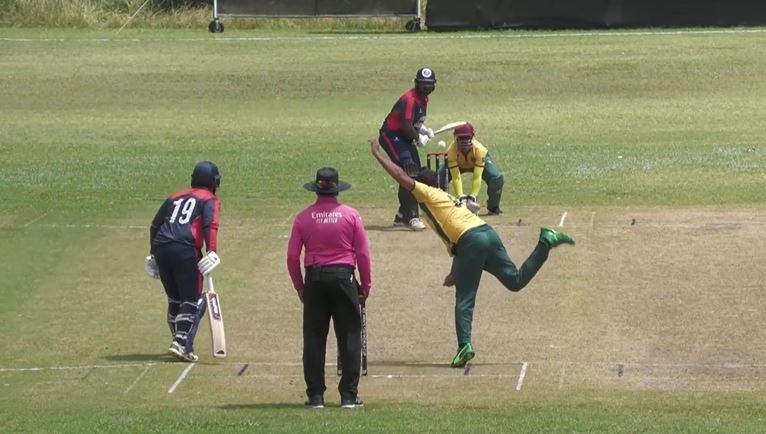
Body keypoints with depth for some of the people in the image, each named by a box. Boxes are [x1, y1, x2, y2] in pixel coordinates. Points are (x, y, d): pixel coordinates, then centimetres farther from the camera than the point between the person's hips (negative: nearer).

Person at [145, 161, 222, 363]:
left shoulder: (175, 197, 27)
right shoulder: (210, 200, 11)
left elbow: (155, 225, 23)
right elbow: (210, 225, -8)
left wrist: (153, 253, 27)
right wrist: (212, 251, -19)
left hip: (161, 249, 6)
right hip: (185, 250, -6)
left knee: (175, 299, 19)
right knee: (193, 300, -2)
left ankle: (178, 341, 24)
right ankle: (182, 343, -16)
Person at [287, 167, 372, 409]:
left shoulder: (304, 218, 1)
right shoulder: (351, 216, -2)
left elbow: (292, 256, 0)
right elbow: (362, 254, -1)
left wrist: (299, 287, 12)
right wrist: (365, 285, 9)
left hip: (314, 280, 1)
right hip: (344, 277, -1)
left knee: (314, 339, 6)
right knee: (349, 337, 5)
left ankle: (315, 396, 6)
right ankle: (349, 396, 3)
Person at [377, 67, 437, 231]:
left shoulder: (423, 98, 10)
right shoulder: (410, 99, -22)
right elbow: (406, 125, -29)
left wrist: (424, 130, 2)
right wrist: (419, 138, -14)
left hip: (405, 138, 10)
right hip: (391, 136, -10)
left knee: (415, 174, 11)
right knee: (409, 173, -20)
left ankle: (402, 217, 22)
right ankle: (411, 217, -25)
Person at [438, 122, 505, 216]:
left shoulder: (479, 149, -39)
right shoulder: (451, 150, -38)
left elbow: (477, 177, -39)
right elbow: (456, 178, -36)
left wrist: (472, 197, -46)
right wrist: (461, 197, -45)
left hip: (480, 160, -1)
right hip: (458, 164, 1)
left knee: (496, 178, -27)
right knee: (439, 177, -24)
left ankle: (493, 208, -3)